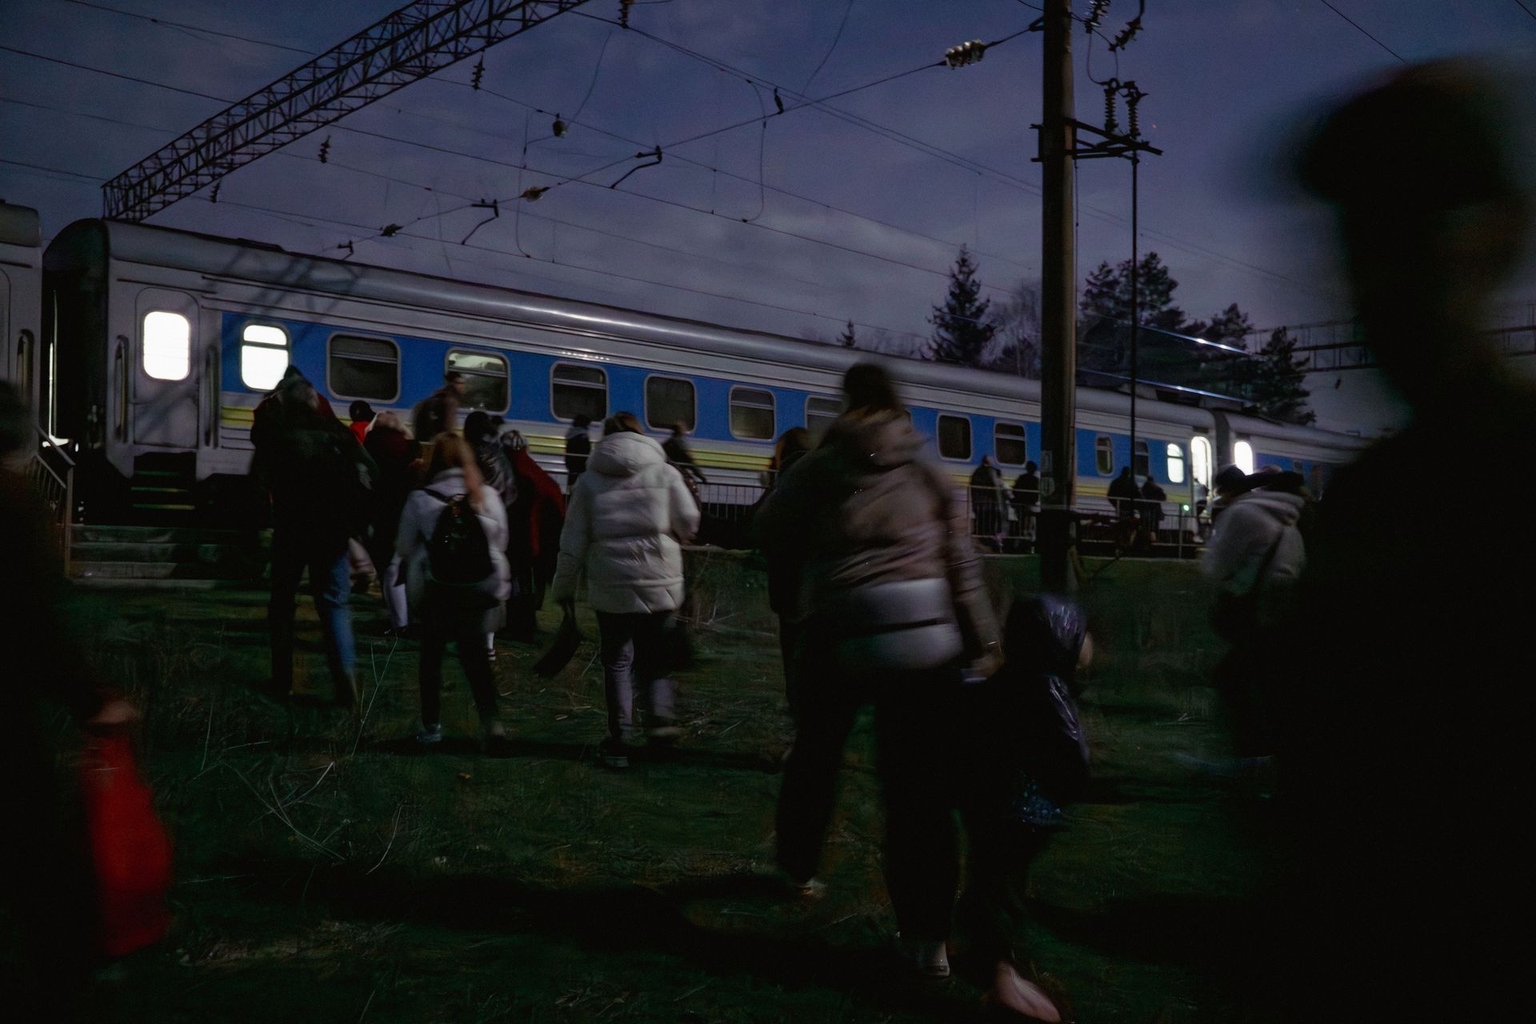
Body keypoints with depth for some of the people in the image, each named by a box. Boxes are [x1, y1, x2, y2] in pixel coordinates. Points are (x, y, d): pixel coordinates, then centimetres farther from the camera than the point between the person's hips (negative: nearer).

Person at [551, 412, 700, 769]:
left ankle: (620, 737, 5)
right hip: (660, 583, 0)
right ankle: (660, 715, -5)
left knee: (617, 661, 10)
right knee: (655, 657, 15)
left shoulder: (590, 479, 4)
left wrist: (563, 588, 13)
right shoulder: (665, 473, 2)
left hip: (610, 587, 0)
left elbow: (573, 541, 4)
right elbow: (689, 523, -1)